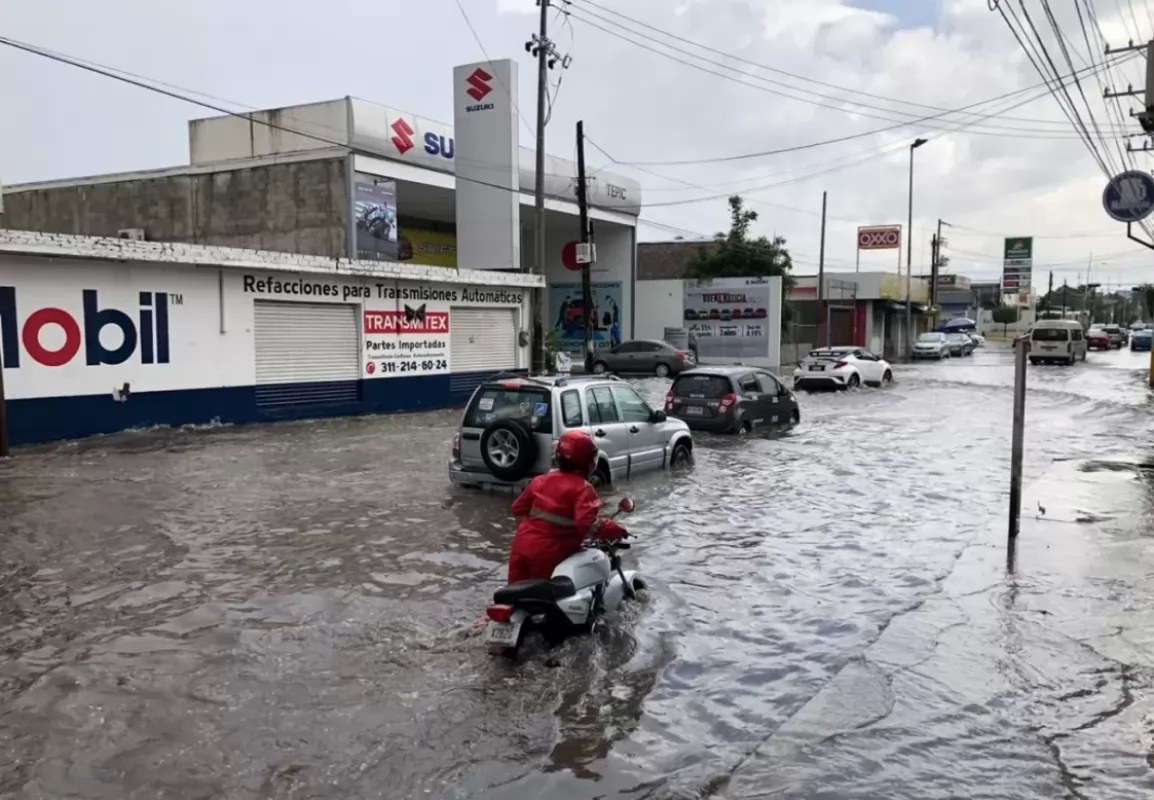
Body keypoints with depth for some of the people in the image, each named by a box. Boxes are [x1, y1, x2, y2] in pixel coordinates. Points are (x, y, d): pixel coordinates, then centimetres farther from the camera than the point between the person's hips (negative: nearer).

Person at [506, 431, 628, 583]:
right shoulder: (583, 488, -11)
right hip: (550, 554, -5)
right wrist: (616, 530, -16)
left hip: (523, 547, 6)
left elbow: (518, 508, 15)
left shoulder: (541, 480, 8)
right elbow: (587, 523, -25)